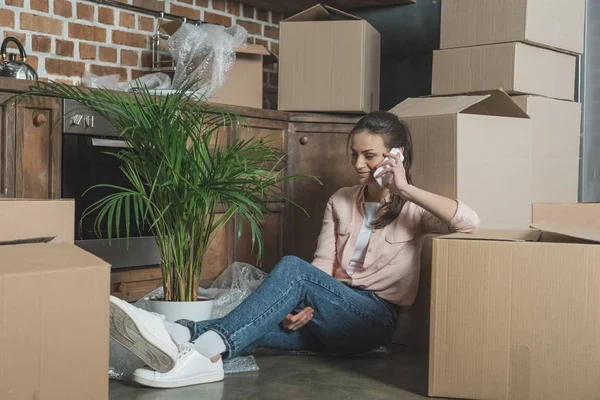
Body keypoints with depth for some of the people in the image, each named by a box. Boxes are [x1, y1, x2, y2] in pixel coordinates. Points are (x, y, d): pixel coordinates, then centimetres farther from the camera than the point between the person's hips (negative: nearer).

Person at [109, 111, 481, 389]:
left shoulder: (413, 208, 2)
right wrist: (305, 306, -15)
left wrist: (406, 189, -17)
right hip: (332, 315, 5)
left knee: (292, 268, -33)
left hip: (374, 319, -5)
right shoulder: (341, 201, 14)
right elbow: (322, 265, 5)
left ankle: (205, 354, -48)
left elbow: (470, 222, -17)